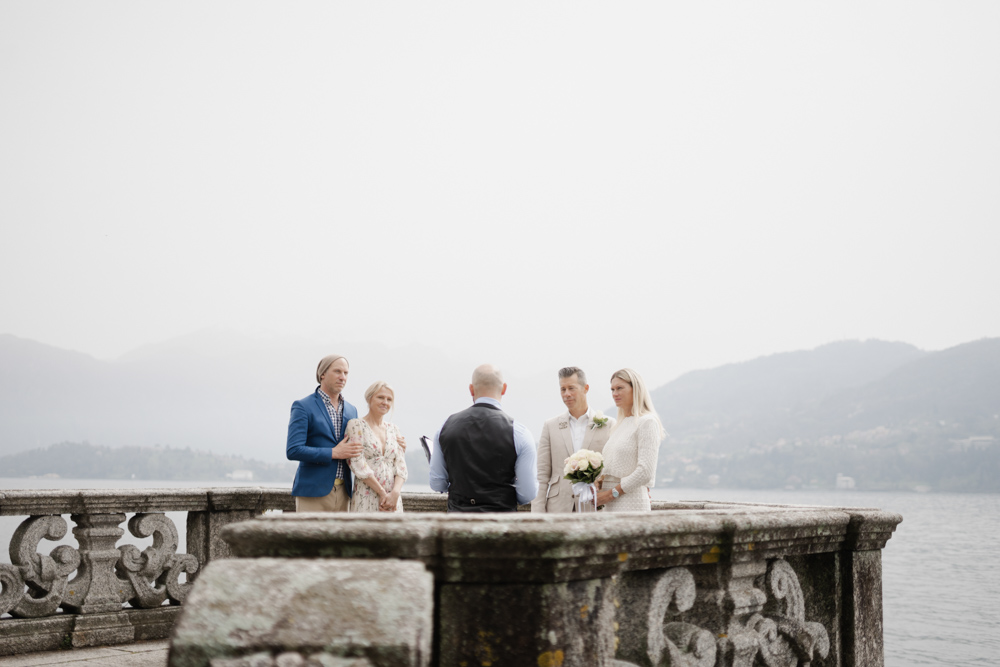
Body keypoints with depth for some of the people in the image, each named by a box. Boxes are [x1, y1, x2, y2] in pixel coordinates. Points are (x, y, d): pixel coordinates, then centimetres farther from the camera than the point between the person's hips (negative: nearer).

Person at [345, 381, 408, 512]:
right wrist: (382, 492, -12)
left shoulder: (393, 429, 15)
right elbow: (358, 465, -9)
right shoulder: (356, 425, 0)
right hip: (366, 499, -5)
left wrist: (395, 492, -9)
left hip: (392, 499, 5)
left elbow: (401, 466, 9)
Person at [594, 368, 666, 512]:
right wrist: (598, 487, 3)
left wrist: (612, 493, -13)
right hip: (611, 506, 7)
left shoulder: (647, 422, -7)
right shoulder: (620, 425, 18)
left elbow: (646, 472, -15)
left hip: (631, 505, -7)